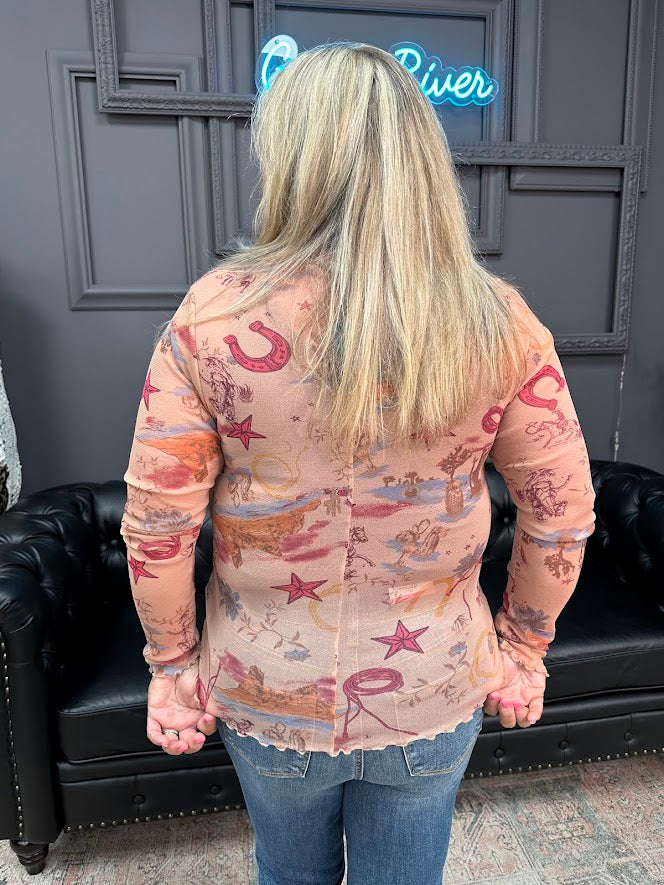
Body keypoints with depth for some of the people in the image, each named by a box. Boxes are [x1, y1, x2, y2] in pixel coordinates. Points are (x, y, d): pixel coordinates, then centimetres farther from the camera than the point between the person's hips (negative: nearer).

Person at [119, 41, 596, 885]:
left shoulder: (217, 311, -19)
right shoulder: (498, 320, -14)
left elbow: (156, 529, -14)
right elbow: (562, 520, -6)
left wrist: (171, 665, 2)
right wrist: (523, 648, 9)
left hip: (267, 692, 0)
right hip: (434, 696, 1)